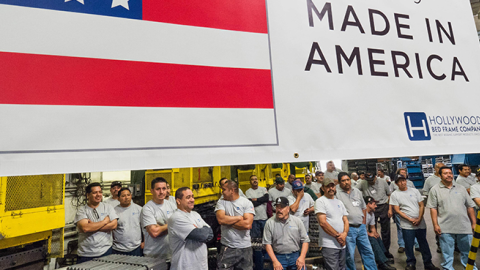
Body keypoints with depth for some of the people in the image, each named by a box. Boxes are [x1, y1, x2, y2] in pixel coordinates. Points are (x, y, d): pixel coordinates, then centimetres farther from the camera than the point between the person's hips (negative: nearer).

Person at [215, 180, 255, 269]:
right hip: (226, 248, 1)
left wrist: (228, 221, -12)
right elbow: (221, 219, -17)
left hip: (244, 248, 0)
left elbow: (247, 224, -19)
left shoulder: (247, 203, -7)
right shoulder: (221, 202, 0)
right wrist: (239, 217, -11)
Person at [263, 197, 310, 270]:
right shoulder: (270, 223, -1)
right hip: (278, 257, -1)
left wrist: (302, 257, -8)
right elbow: (267, 243, -3)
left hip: (296, 256, 1)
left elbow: (305, 240, 4)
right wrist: (275, 261, -10)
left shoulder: (297, 221, 3)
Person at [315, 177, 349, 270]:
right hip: (329, 244, -7)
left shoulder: (339, 202, 16)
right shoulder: (320, 201, -7)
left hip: (342, 244, 7)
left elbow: (346, 220, 13)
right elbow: (322, 222, -15)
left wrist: (345, 234, -6)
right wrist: (337, 236, -12)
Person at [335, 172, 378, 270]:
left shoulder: (357, 191, 10)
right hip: (348, 228, -6)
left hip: (361, 227, 6)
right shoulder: (337, 194, -10)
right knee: (350, 255, 3)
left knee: (368, 251, 14)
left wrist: (363, 222, 12)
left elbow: (363, 207, 18)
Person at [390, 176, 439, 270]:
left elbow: (421, 205, 4)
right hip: (407, 225, -2)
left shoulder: (415, 191, 5)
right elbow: (397, 210, -5)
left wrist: (419, 219, -7)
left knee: (424, 244, 13)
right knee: (409, 245, 4)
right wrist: (410, 219, -13)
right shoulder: (394, 194, -3)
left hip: (420, 223, 2)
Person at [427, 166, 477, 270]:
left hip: (464, 226, 3)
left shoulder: (461, 188, 11)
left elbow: (470, 206, 13)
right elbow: (433, 208, -4)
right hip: (445, 228, -3)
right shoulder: (435, 190, 0)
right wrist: (435, 225, -9)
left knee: (467, 251, 14)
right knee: (447, 253, 5)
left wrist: (474, 223, 8)